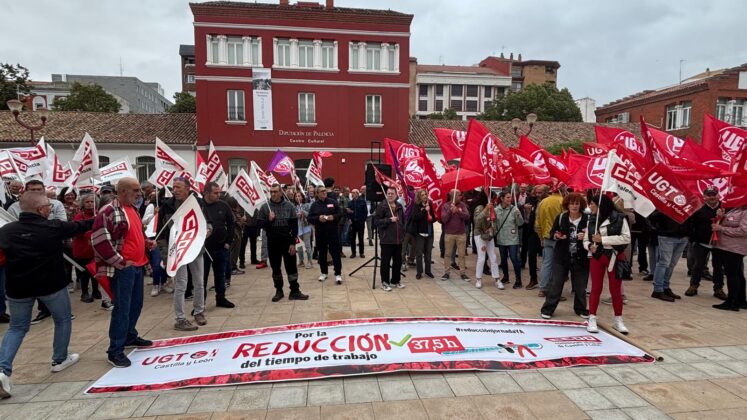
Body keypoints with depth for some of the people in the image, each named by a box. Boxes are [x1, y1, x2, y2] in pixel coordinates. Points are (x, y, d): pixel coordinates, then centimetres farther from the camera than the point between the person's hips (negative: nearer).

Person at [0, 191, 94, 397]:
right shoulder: (53, 227, -13)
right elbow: (80, 226, 2)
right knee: (63, 320, 19)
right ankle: (60, 359, 28)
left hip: (18, 287, 3)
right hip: (51, 284, -3)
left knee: (17, 328, 17)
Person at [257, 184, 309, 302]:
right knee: (275, 267, 11)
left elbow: (294, 225, -3)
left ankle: (295, 291, 11)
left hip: (287, 241, -1)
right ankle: (279, 291, 25)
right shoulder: (265, 207, 0)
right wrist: (268, 220, -18)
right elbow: (259, 224, 2)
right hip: (272, 242, 1)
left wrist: (293, 243, -8)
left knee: (291, 266, 2)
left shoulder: (289, 206, -2)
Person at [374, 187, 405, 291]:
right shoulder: (382, 206, -7)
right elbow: (376, 221, -14)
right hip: (386, 239, -6)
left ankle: (395, 281, 26)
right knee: (386, 262, 0)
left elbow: (403, 220, 24)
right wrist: (389, 220, -20)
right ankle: (385, 282, 11)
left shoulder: (399, 206, 12)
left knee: (398, 261, 13)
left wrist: (403, 231, 15)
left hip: (398, 239, 6)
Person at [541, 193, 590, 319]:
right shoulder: (561, 217, 0)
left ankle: (580, 309, 30)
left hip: (580, 258, 0)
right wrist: (557, 236, -14)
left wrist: (585, 236, -20)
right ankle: (548, 309, 12)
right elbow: (552, 233, 7)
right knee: (556, 283, 4)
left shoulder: (587, 219, -5)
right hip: (561, 256, 0)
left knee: (580, 285, 11)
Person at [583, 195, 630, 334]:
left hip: (614, 257, -2)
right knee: (596, 288, 6)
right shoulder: (591, 220, 4)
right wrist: (590, 246, -17)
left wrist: (603, 239, -17)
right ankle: (592, 319, 13)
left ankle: (618, 320, 23)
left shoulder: (619, 219, -8)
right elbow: (586, 240, 7)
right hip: (596, 256, 3)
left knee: (616, 289, 7)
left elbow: (626, 238, -14)